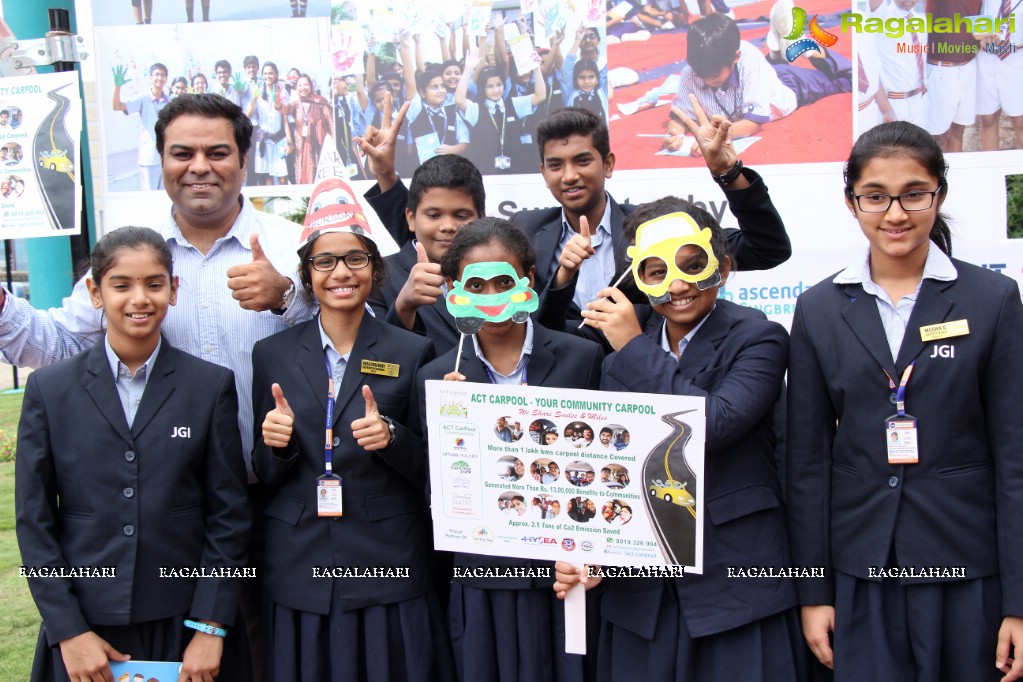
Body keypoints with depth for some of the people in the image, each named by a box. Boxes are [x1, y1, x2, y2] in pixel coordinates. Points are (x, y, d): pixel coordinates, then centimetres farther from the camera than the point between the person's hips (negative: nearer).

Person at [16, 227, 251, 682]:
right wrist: (68, 631, -5)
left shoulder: (212, 385, 0)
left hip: (185, 627, 0)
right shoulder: (49, 388, 1)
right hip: (85, 631, 0)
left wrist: (211, 627, -6)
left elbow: (229, 513, 0)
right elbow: (34, 520, 1)